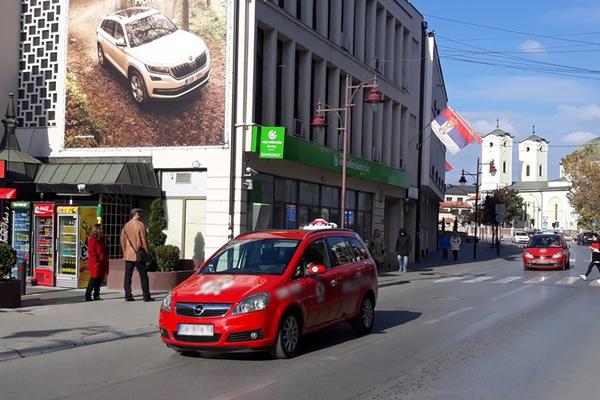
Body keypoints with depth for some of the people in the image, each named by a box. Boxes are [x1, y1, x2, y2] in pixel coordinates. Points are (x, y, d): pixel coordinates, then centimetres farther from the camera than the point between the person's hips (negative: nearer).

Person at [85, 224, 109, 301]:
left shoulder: (101, 239, 17)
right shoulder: (92, 239, -10)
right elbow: (92, 252, -15)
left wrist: (106, 261, 15)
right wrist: (96, 260, -19)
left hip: (102, 263, 9)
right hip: (95, 263, -9)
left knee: (100, 279, 10)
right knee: (94, 278, -8)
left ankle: (96, 295, 17)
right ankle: (88, 296, -3)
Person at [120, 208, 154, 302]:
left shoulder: (126, 226, 9)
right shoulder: (140, 225, -8)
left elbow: (122, 240, 10)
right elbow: (144, 239, -9)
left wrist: (125, 252, 16)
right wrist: (147, 252, -3)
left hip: (128, 255, 5)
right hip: (139, 255, -5)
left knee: (128, 276, 6)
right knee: (143, 276, 1)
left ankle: (128, 296, 4)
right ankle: (146, 296, 1)